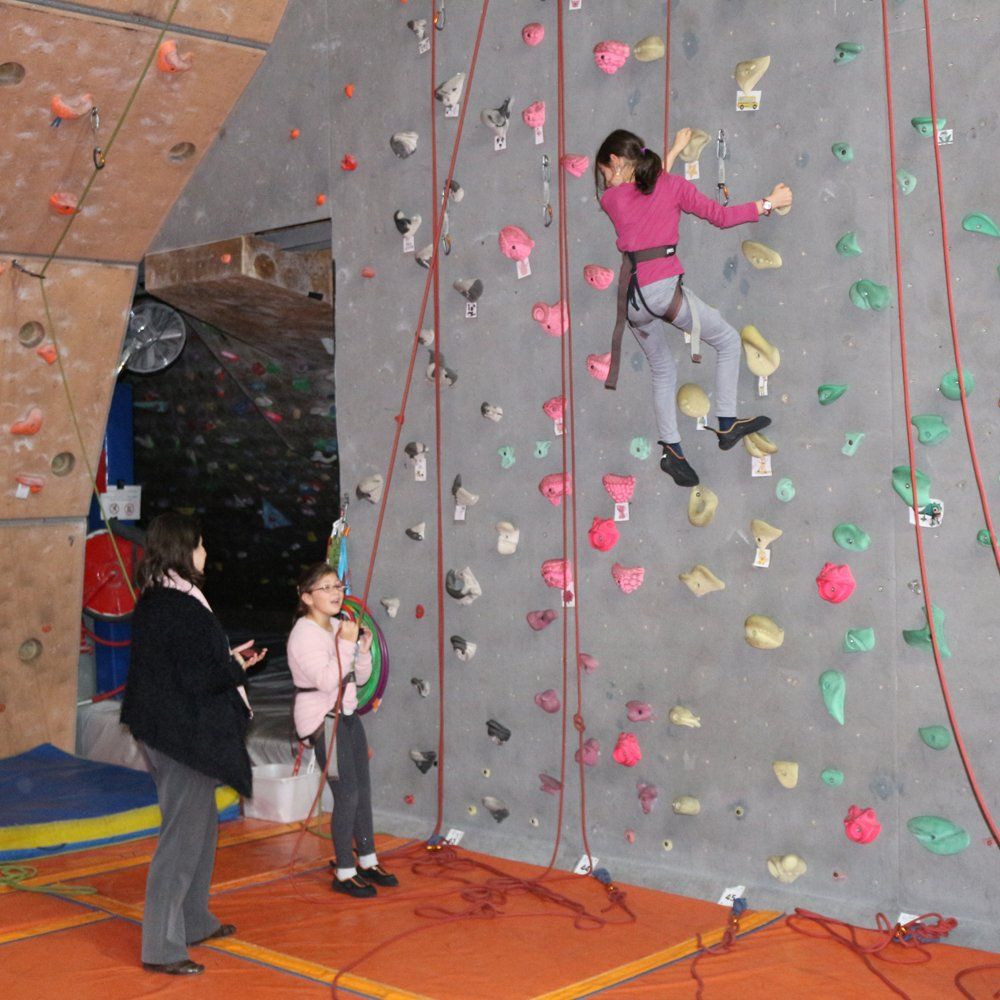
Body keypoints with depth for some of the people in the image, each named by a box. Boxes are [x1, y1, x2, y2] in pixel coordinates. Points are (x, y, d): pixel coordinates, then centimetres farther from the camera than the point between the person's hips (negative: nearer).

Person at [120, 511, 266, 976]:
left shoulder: (154, 601, 8)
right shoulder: (181, 607, -22)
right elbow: (198, 676, -23)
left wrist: (228, 659, 10)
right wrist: (236, 666, -6)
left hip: (168, 730, 10)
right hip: (184, 736, -10)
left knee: (202, 826, 22)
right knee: (183, 836, -1)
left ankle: (194, 920, 36)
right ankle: (161, 947, 7)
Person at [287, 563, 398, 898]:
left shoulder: (339, 626, 8)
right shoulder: (304, 633, -17)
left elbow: (360, 677, 11)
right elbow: (326, 680, -26)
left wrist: (364, 649, -6)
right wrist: (346, 644, -25)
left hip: (347, 714, 8)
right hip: (322, 719, -8)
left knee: (363, 790, 12)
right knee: (347, 795, -6)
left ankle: (367, 862, 25)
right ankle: (343, 874, 6)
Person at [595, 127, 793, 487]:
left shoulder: (610, 199, 10)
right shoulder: (673, 186, 5)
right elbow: (721, 216, 5)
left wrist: (675, 150, 37)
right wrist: (769, 203, 15)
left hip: (631, 296, 3)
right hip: (665, 288, -3)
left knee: (662, 370, 20)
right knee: (728, 340, 16)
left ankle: (672, 449, 14)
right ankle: (727, 424, 13)